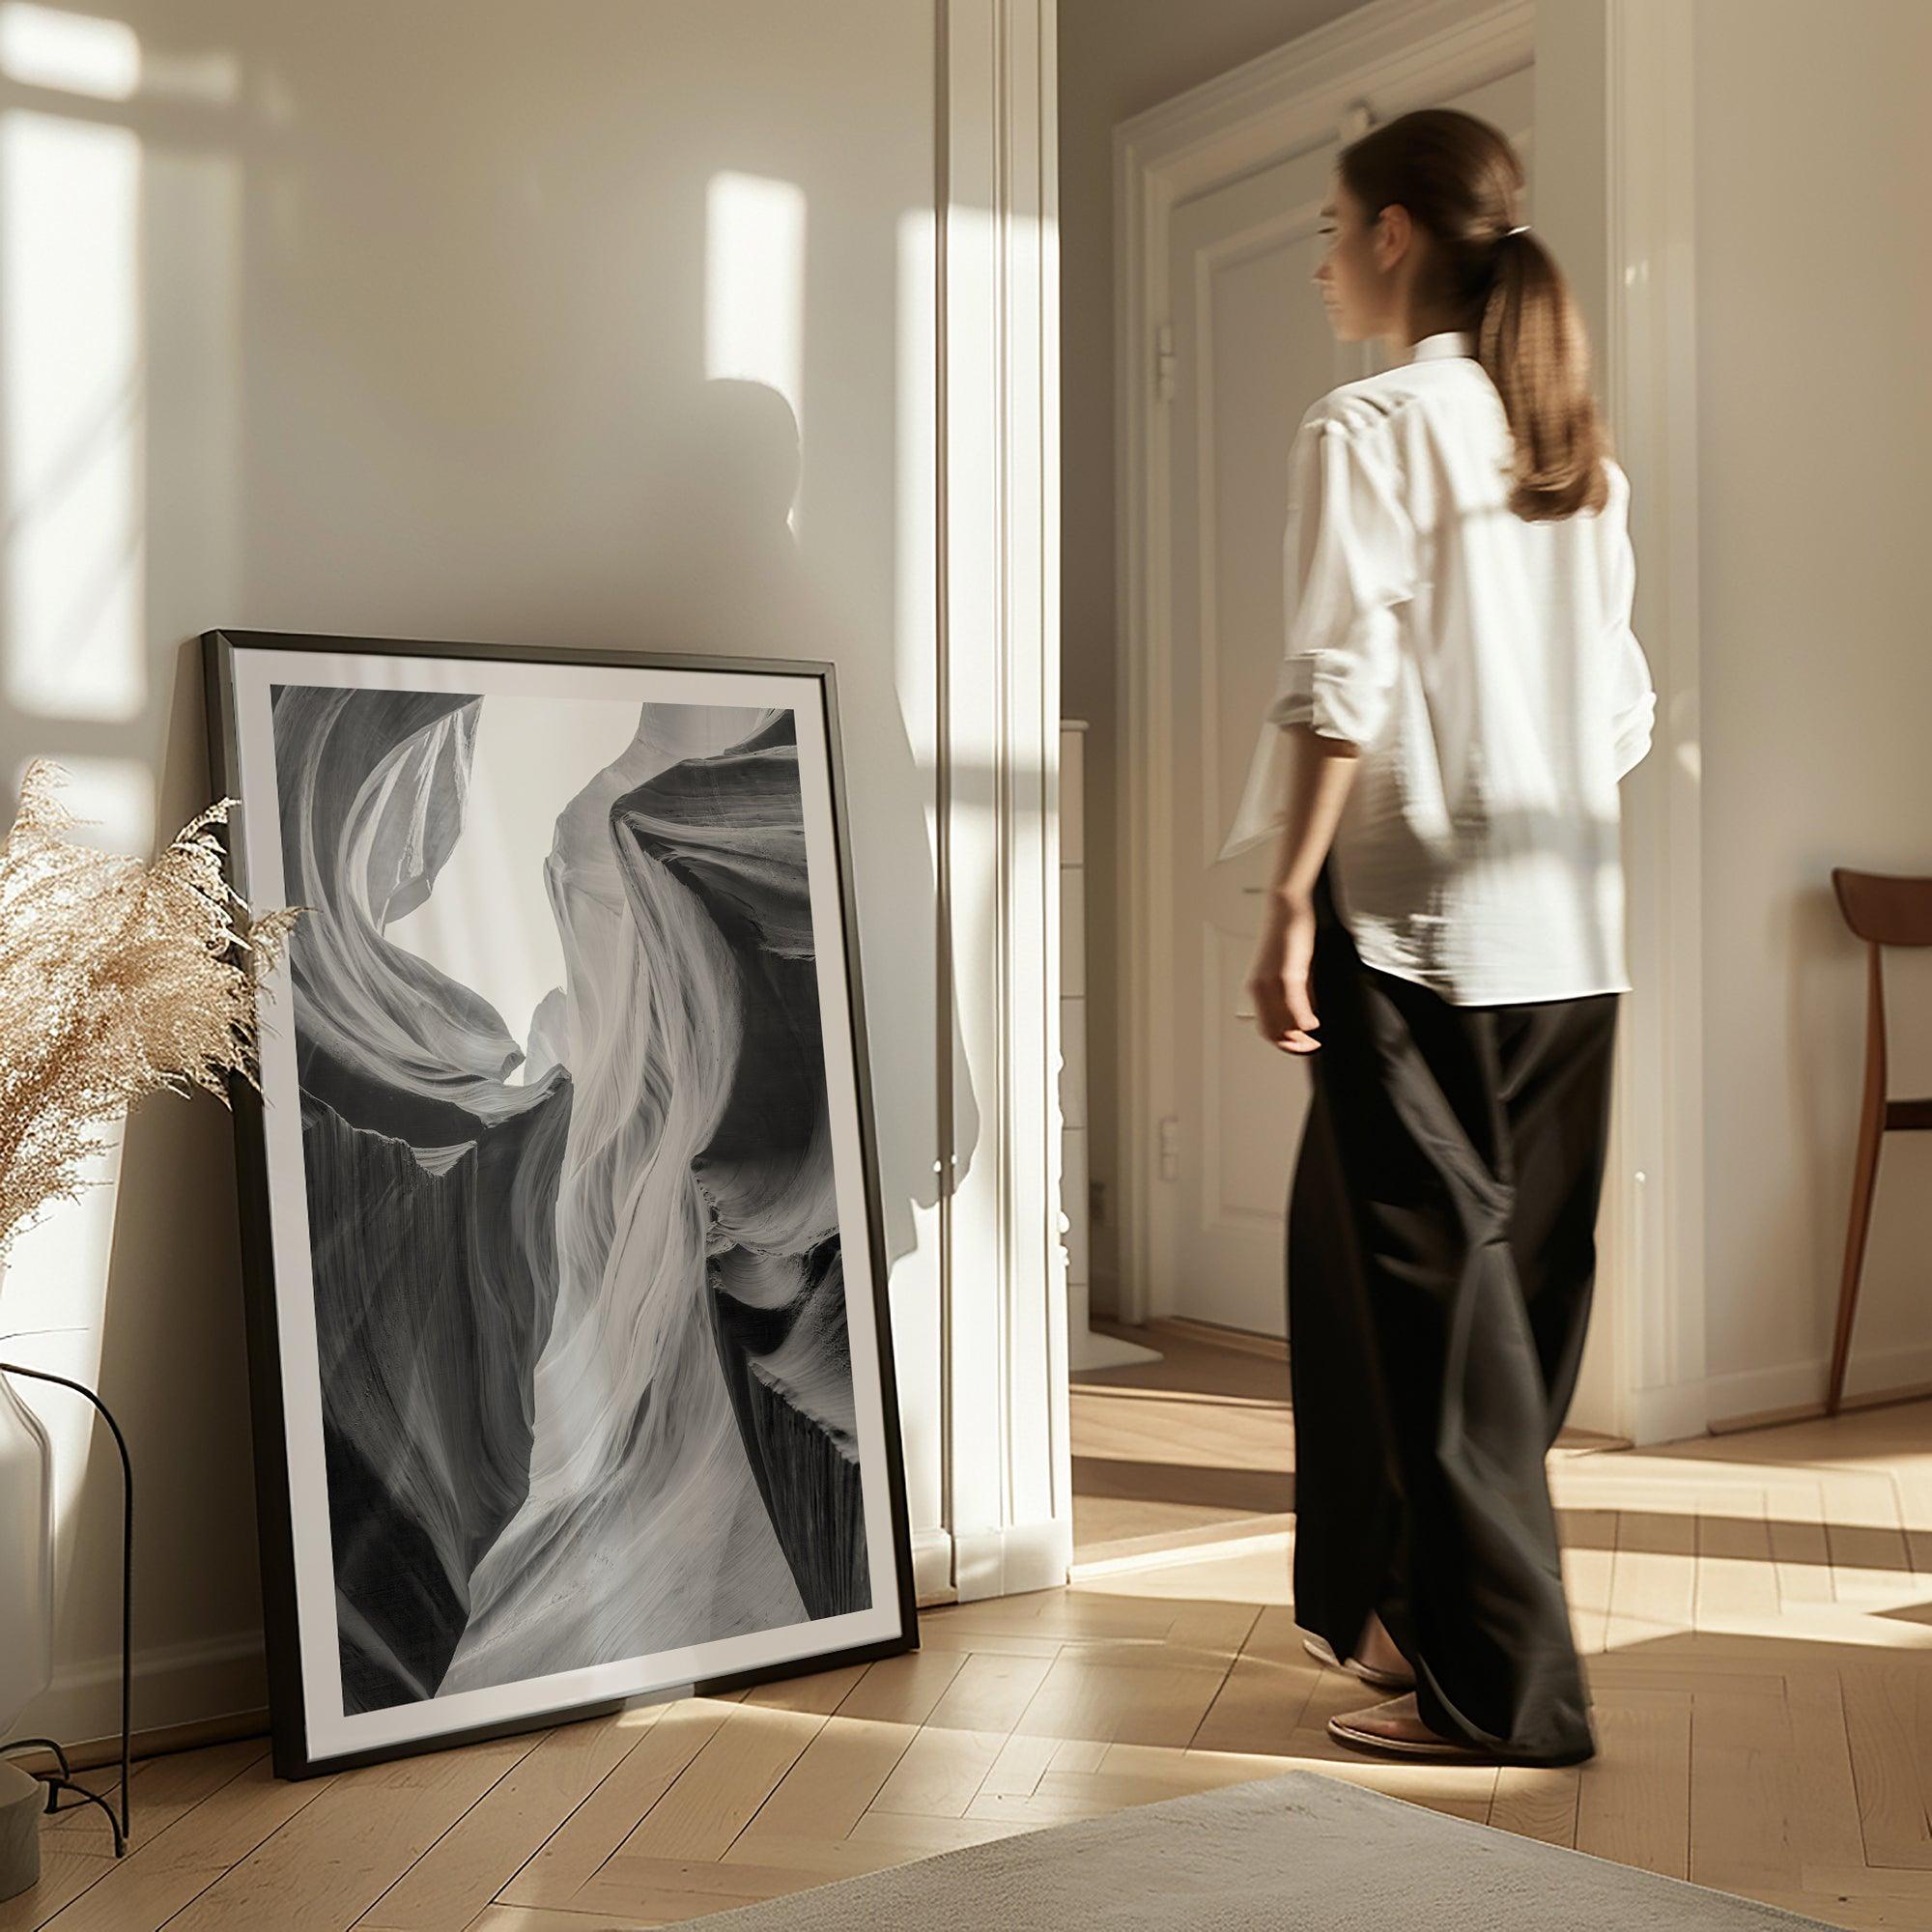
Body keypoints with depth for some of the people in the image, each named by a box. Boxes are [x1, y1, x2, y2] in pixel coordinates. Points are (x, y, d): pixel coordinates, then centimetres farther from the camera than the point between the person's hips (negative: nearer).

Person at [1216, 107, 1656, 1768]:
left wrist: (1288, 912, -13)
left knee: (1428, 1290, 0)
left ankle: (1498, 1683, 6)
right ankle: (1412, 1601, 27)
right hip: (1570, 936, 8)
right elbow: (1625, 708, 14)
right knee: (1520, 1287, 12)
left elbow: (1341, 692, -15)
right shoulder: (1579, 452, 15)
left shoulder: (1372, 428, -6)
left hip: (1419, 925, -7)